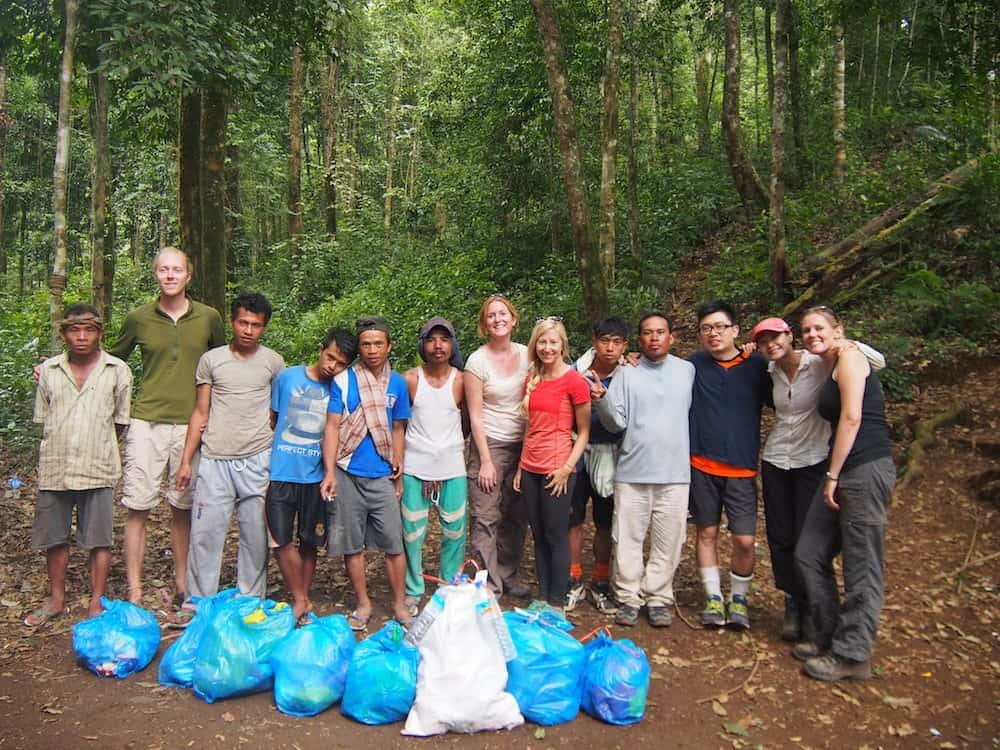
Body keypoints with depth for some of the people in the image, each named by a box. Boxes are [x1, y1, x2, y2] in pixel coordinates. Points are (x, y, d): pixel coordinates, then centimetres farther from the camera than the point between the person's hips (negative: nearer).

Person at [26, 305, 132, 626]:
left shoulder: (117, 371, 1)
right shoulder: (48, 370, 6)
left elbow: (121, 421, 5)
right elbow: (42, 420, 11)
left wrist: (97, 448, 4)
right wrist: (60, 448, 5)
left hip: (98, 470, -2)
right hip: (54, 469, 3)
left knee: (99, 539, 3)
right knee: (54, 538, 13)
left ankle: (97, 602, 17)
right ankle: (56, 600, 29)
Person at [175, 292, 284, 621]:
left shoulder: (274, 362, 6)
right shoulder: (211, 360, 6)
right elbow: (200, 413, 9)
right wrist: (186, 460, 5)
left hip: (257, 461, 0)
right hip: (214, 460, 0)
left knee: (256, 536, 4)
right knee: (205, 532, 1)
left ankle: (250, 602, 17)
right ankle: (197, 601, 15)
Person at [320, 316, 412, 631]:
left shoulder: (397, 383, 7)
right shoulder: (343, 381, -1)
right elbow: (332, 426, -3)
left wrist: (399, 473, 10)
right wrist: (329, 472, -12)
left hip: (382, 475, 1)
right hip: (347, 474, -1)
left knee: (394, 543, 1)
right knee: (352, 543, 7)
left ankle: (399, 604, 16)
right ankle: (363, 604, 22)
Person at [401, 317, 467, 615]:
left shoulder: (461, 381, -1)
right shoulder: (409, 379, -2)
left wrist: (454, 443, 5)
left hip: (453, 468, 1)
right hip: (414, 467, -1)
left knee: (455, 531, 7)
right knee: (412, 532, 4)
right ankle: (412, 593, 20)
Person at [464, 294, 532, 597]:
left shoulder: (526, 354, 4)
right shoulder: (477, 361, -8)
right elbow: (475, 416, -8)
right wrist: (485, 461, -10)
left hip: (522, 444, 4)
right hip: (490, 444, -4)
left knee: (516, 516, 11)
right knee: (485, 518, -3)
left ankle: (508, 576, 26)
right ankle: (488, 585, 9)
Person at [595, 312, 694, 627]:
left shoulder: (687, 370, 6)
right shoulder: (626, 374, 2)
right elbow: (617, 423, -4)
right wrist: (602, 400, -20)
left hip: (674, 473, 1)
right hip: (631, 472, -1)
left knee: (667, 541, 7)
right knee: (628, 539, 4)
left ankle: (658, 598, 20)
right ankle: (628, 597, 17)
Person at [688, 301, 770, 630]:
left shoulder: (756, 365, 1)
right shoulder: (693, 365, 1)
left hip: (742, 468, 0)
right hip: (702, 465, 1)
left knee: (744, 540, -2)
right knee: (706, 532, 9)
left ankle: (738, 597, 22)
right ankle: (713, 597, 27)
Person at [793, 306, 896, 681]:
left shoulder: (849, 356, -6)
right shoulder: (831, 369, 20)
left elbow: (852, 418, -14)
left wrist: (832, 475, -13)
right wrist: (832, 477, 13)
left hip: (866, 468, -10)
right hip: (843, 472, 10)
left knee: (861, 567, 0)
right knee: (810, 554, 12)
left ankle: (852, 655, 10)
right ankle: (831, 637, 24)